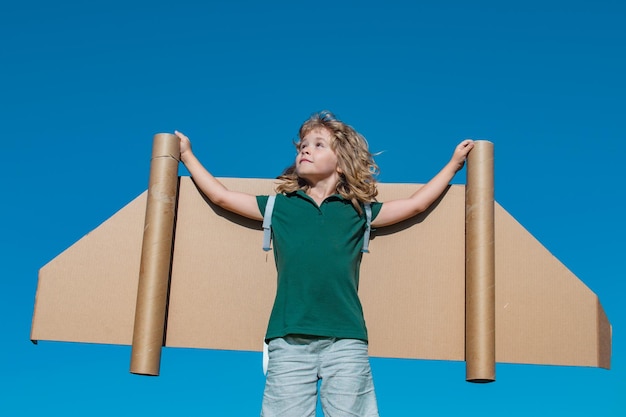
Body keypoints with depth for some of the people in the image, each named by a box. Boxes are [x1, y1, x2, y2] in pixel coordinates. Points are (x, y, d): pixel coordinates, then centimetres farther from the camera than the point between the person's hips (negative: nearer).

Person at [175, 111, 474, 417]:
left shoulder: (357, 211, 14)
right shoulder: (280, 206, 15)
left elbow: (415, 204, 21)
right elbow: (221, 196, 21)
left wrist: (454, 163, 27)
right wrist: (187, 155, 28)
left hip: (346, 339, 0)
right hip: (289, 339, 0)